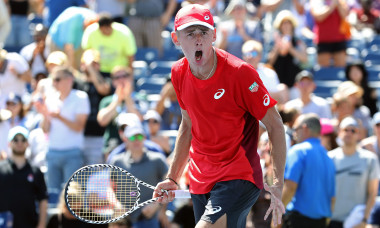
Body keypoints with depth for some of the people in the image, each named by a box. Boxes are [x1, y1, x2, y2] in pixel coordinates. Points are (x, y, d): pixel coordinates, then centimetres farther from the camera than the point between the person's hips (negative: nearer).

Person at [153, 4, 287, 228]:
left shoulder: (240, 73, -16)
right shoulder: (179, 73, 2)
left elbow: (275, 125, -11)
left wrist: (278, 184, -17)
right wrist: (173, 178, 15)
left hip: (239, 178, -6)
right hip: (200, 182, 6)